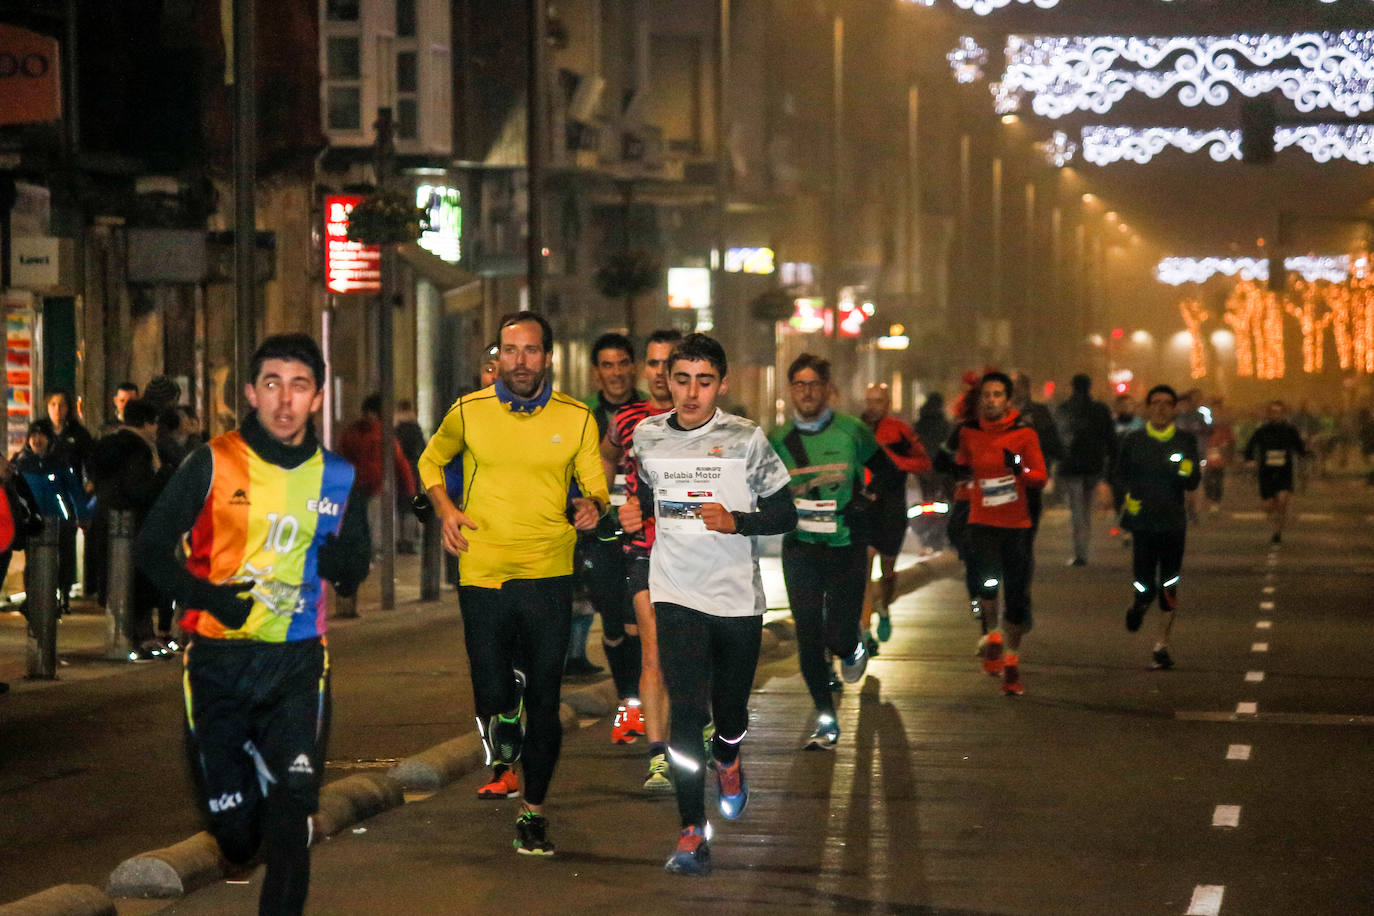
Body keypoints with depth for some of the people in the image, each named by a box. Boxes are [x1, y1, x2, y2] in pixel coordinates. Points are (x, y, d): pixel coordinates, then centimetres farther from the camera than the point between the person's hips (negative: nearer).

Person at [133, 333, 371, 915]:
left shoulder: (337, 479, 8)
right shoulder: (212, 464, -1)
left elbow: (351, 580, 16)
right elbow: (151, 548, 0)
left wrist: (341, 557, -9)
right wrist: (205, 595, -18)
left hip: (297, 664, 1)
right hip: (218, 661, -1)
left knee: (294, 804, -17)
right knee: (234, 834, 3)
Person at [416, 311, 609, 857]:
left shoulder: (576, 419, 0)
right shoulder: (469, 413, -1)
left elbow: (594, 485, 6)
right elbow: (431, 460, 17)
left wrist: (593, 505, -18)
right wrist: (445, 509, -1)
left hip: (549, 575, 0)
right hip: (483, 573, 0)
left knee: (544, 703, 3)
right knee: (492, 695, -2)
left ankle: (534, 813, 18)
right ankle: (505, 711, 36)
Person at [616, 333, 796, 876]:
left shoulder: (745, 439, -5)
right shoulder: (647, 436, 3)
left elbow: (786, 516, -1)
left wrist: (735, 521, -17)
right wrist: (637, 513, 1)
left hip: (737, 595, 0)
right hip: (677, 592, 1)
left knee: (729, 709, 9)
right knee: (686, 711, -12)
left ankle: (727, 760, 47)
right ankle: (692, 833, -10)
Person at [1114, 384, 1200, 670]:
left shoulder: (1186, 440, 4)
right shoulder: (1134, 440, 4)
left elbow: (1193, 483, 0)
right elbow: (1121, 473, 16)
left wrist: (1185, 471, -22)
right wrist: (1129, 496, 0)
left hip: (1173, 522, 1)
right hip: (1143, 521, -1)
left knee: (1169, 588, 0)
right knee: (1144, 587, -6)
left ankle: (1162, 645, 12)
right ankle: (1138, 605, 32)